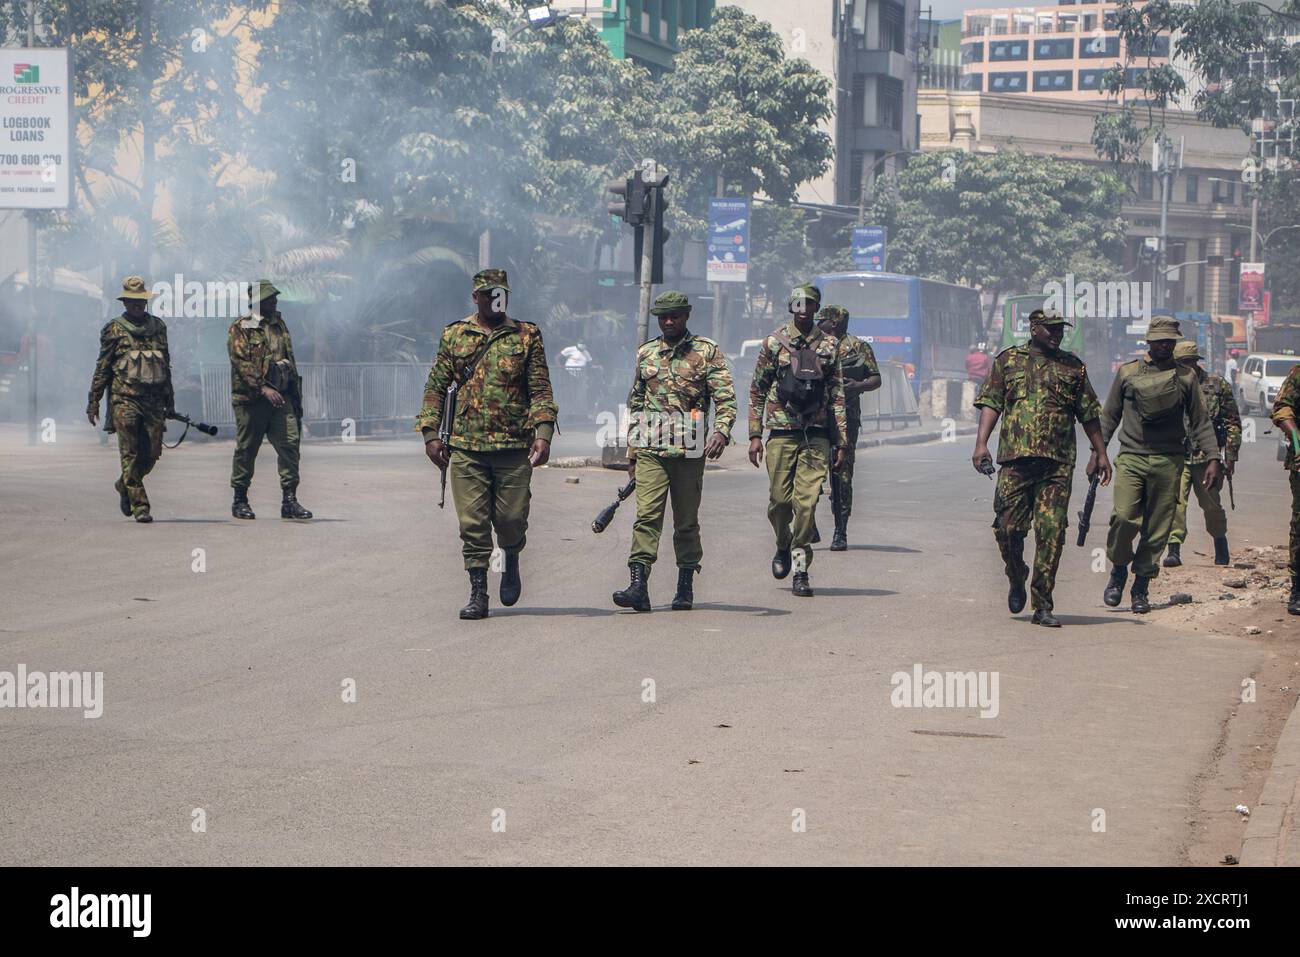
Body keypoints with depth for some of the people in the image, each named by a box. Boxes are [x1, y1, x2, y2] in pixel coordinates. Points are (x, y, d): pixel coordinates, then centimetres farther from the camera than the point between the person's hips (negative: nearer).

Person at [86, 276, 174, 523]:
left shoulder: (158, 327, 14)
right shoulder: (113, 330, 2)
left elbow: (166, 365, 20)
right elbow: (102, 368, 3)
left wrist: (169, 401, 19)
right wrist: (93, 401, -2)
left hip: (153, 400, 4)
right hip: (124, 398, -4)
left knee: (152, 453, 3)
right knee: (131, 453, -7)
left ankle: (125, 485, 29)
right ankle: (139, 505, -4)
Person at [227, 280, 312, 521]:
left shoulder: (279, 325, 16)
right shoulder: (241, 329, -4)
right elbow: (241, 363, -15)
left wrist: (295, 392, 21)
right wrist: (263, 387, -24)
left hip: (281, 396, 5)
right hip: (250, 399, -5)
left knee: (290, 442, -7)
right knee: (246, 449, 3)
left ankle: (289, 500, -7)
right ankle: (240, 501, 15)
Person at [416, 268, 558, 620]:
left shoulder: (526, 336, 6)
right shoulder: (454, 335, 9)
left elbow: (541, 389, 2)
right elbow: (436, 387, 11)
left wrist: (543, 432, -10)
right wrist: (430, 433, 2)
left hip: (515, 446, -1)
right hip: (466, 447, 1)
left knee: (511, 520, 0)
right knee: (472, 524, -1)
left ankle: (511, 559, 32)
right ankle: (478, 593, 6)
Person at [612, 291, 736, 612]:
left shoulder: (707, 351, 4)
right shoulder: (646, 354, 15)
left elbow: (726, 397, -4)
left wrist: (721, 430, -23)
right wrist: (631, 452, 18)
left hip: (689, 452, -2)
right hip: (650, 450, 2)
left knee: (687, 522, 6)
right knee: (647, 516, -11)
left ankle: (686, 587, 16)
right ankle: (639, 585, -18)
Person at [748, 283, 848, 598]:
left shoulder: (829, 345, 8)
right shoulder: (774, 343, 5)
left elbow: (837, 395, 10)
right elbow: (757, 391, 7)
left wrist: (841, 440, 5)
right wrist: (755, 435, 0)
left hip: (817, 436, 0)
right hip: (781, 433, 0)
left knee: (807, 502, -7)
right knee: (779, 500, 1)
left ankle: (801, 570, -1)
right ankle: (783, 548, 30)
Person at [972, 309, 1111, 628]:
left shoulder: (1073, 367, 15)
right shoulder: (1008, 360, 11)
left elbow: (1089, 413, 20)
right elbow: (991, 403, 4)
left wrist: (1100, 453, 17)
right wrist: (981, 443, -8)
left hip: (1058, 462, 1)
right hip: (1015, 458, -1)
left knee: (1051, 532, -6)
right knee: (1008, 528, -2)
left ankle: (1043, 605, -2)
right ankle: (1016, 581, 26)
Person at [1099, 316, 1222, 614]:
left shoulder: (1186, 378, 9)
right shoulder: (1127, 373, 9)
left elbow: (1201, 421, 10)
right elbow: (1109, 416, 15)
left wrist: (1212, 458, 2)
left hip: (1168, 463, 1)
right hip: (1131, 458, -1)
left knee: (1157, 528, 0)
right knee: (1124, 517, -17)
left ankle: (1141, 588, 10)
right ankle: (1118, 570, 8)